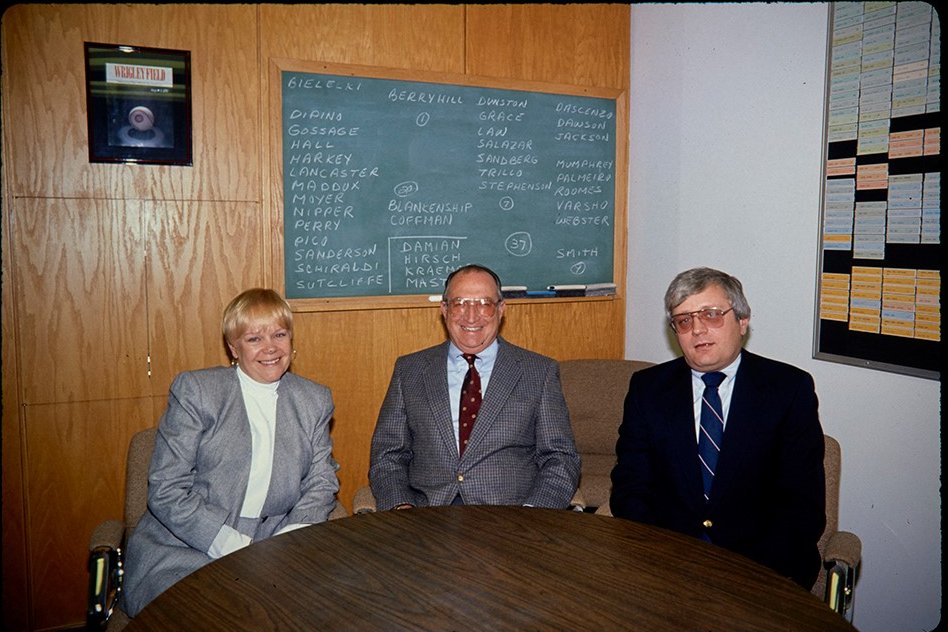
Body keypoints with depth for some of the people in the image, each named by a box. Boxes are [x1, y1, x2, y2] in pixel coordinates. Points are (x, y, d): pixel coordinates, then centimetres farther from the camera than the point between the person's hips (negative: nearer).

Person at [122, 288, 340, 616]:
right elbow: (166, 491, -7)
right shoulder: (194, 390, -2)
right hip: (182, 550, -3)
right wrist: (235, 546, -17)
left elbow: (321, 483, 8)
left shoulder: (315, 400, 10)